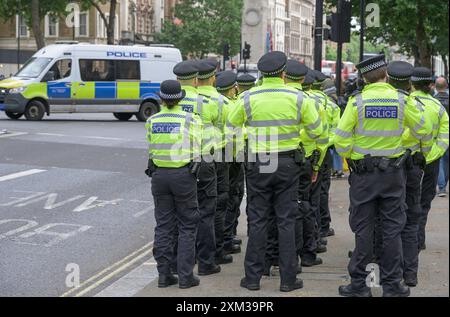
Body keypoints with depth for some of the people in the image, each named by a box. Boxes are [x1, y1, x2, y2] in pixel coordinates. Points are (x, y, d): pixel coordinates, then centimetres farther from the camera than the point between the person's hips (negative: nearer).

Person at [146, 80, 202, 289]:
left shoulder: (151, 121, 2)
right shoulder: (190, 120, -7)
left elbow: (151, 148, 4)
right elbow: (195, 152, -6)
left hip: (159, 175, 3)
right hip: (183, 174, -3)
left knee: (163, 225, 10)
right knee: (187, 226, 6)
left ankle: (164, 274, 11)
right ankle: (185, 276, 5)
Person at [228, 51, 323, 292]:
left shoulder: (248, 98, -5)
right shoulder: (297, 98, -6)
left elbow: (232, 124, 8)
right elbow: (316, 129, 3)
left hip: (257, 164, 0)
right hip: (287, 163, 0)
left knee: (257, 221, 7)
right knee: (286, 221, 5)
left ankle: (253, 277, 11)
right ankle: (288, 279, 8)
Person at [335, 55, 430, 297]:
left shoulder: (357, 102, -10)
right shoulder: (401, 100, -5)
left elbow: (341, 139, -12)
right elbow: (422, 130, 7)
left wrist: (349, 158, 6)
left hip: (363, 174, -1)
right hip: (393, 173, 1)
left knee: (363, 229, 6)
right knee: (392, 228, 9)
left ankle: (359, 284, 10)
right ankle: (392, 284, 12)